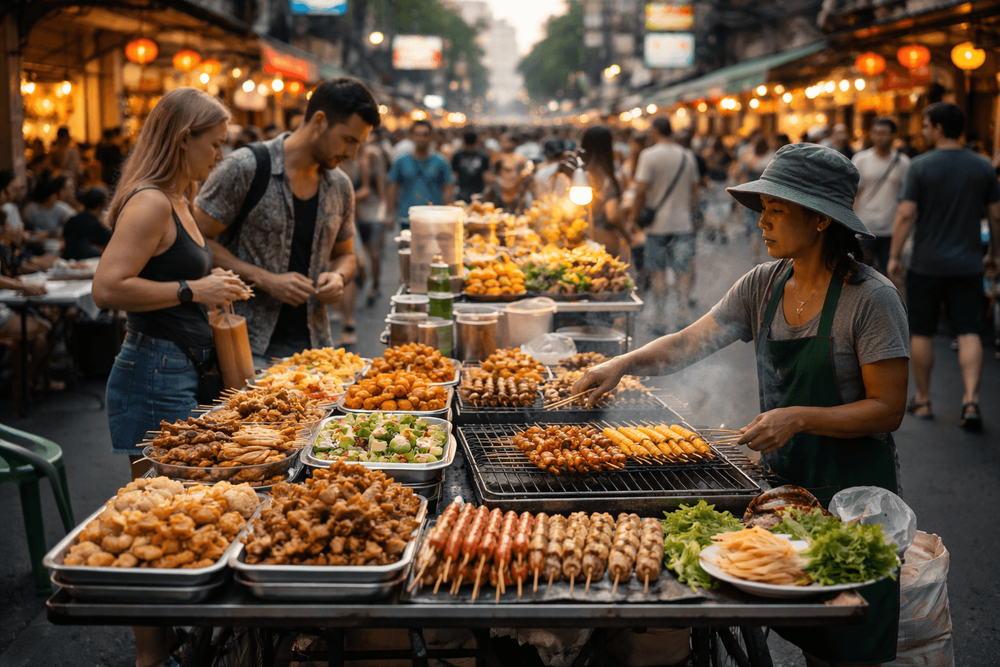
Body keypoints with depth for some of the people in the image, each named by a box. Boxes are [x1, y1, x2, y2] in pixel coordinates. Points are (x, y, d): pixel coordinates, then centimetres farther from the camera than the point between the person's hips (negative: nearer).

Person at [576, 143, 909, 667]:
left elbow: (887, 409, -16)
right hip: (784, 479, 5)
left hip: (853, 491, -5)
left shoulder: (871, 298, -17)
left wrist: (799, 418, -26)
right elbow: (690, 343, 3)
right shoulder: (764, 285, 1)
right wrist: (623, 364, -11)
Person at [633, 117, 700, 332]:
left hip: (657, 223, -3)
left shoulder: (649, 155, -8)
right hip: (683, 223, 3)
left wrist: (638, 215, -1)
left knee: (658, 272, 4)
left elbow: (641, 190, -13)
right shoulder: (687, 156, 7)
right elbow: (694, 189, 12)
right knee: (683, 270, 6)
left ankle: (660, 320, 7)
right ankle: (683, 316, 2)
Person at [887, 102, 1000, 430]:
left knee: (922, 333, 9)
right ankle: (971, 400, -9)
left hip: (926, 265, -2)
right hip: (968, 265, 3)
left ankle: (923, 401, 18)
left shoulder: (920, 166, -9)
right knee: (968, 333, 4)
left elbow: (906, 214, -12)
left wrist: (894, 256, -5)